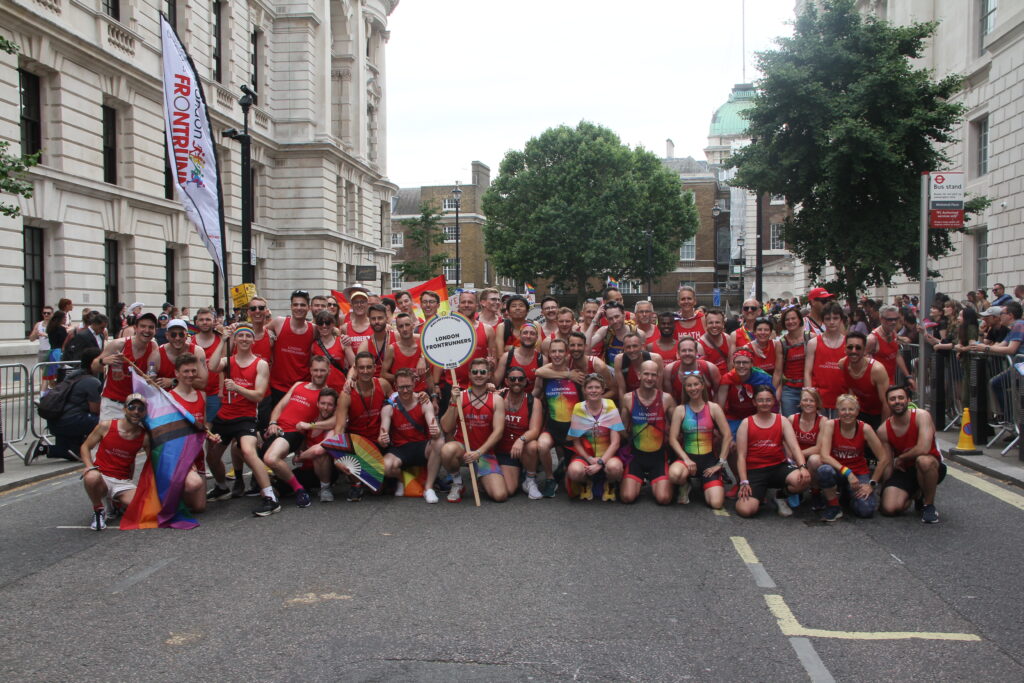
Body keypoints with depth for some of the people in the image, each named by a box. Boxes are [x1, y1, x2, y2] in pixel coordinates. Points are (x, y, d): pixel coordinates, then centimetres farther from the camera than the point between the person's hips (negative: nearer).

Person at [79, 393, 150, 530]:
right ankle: (98, 510, -8)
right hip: (101, 477, -2)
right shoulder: (106, 426, -6)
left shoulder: (144, 437, -2)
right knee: (92, 477, -40)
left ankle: (114, 503, 13)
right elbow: (85, 447, 3)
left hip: (123, 482, 2)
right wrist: (90, 467, -14)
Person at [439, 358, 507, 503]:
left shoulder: (496, 400, 1)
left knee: (500, 495, -18)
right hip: (461, 447, 0)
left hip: (485, 453, 0)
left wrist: (478, 452, -19)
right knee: (447, 450, -38)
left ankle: (482, 480, 20)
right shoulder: (460, 396, 0)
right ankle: (457, 484, -5)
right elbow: (446, 428, -6)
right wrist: (453, 403, -17)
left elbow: (498, 431, -8)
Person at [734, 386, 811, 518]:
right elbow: (741, 456, -1)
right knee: (745, 510, -26)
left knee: (803, 480, -32)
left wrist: (802, 466, -24)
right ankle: (758, 496, 15)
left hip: (778, 467, 2)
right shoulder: (746, 423, 3)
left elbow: (794, 446, -4)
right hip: (754, 471, -2)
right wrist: (744, 482, -12)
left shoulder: (782, 421, 8)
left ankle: (781, 497, 5)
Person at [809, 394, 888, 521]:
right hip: (836, 471, -1)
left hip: (859, 474, 2)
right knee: (824, 469, -37)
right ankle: (833, 506, -9)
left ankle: (849, 494, 17)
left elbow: (884, 458, -8)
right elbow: (824, 456, -22)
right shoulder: (830, 425, -12)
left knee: (866, 510, -23)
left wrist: (872, 484, -9)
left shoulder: (865, 428, -11)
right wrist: (847, 472, -30)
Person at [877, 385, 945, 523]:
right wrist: (885, 487, 0)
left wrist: (900, 458, -14)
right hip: (904, 471, 4)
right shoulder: (883, 430, -5)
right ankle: (914, 494, 18)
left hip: (932, 467, -4)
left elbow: (923, 449, -30)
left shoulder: (921, 416, -17)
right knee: (889, 508, -19)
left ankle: (929, 505, -15)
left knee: (923, 460, -41)